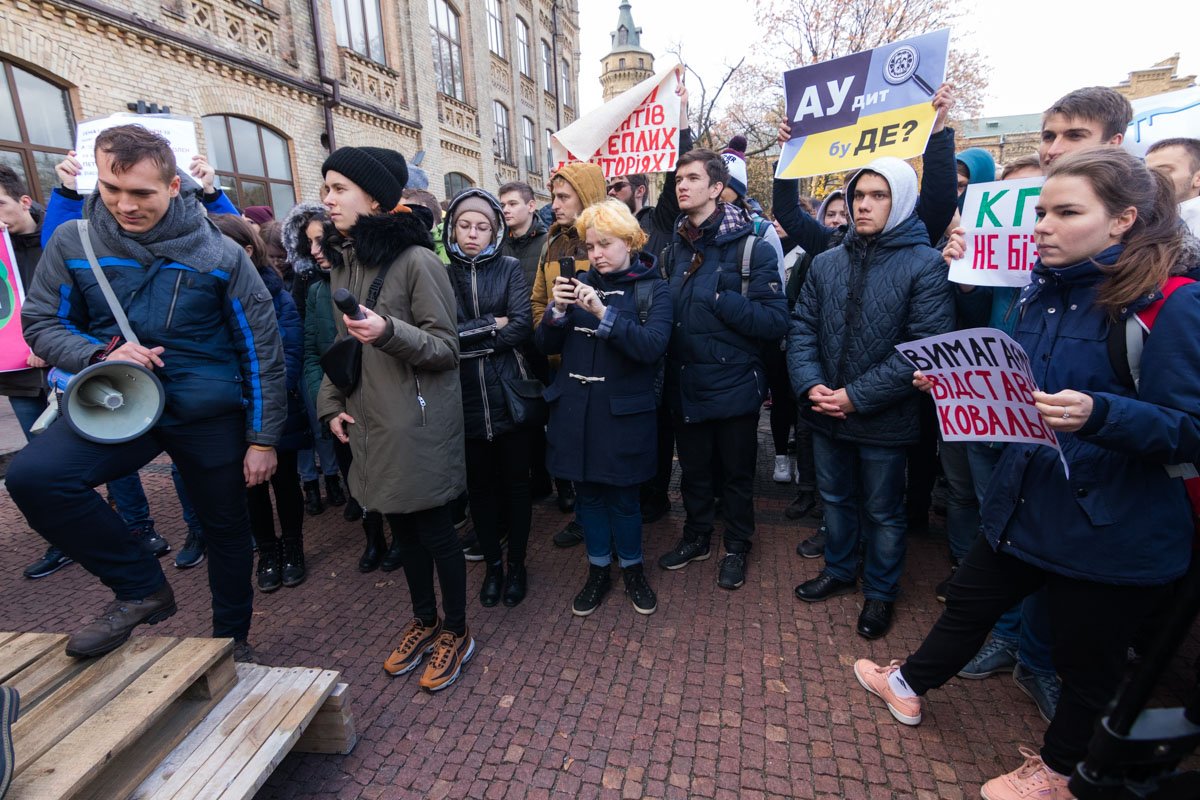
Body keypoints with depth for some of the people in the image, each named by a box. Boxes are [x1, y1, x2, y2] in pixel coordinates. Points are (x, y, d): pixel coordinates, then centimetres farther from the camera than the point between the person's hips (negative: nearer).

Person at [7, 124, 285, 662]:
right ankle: (140, 588, -2)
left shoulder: (220, 254, -9)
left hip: (210, 414, -1)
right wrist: (100, 355, -19)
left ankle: (232, 639, 36)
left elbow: (261, 349, -7)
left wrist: (263, 437, -8)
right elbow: (40, 322, 5)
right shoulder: (72, 243, -3)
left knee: (227, 531, 10)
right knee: (31, 475, -25)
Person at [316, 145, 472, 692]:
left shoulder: (416, 261, -14)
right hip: (370, 422, 7)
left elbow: (446, 348, -14)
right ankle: (423, 620, 38)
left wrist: (389, 332, -30)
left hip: (418, 421, -7)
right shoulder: (343, 262, 10)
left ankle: (456, 632, 27)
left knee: (433, 528, 5)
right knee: (401, 526, 17)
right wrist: (332, 403, 9)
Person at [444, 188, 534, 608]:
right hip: (465, 399, 1)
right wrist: (493, 327, -12)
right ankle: (492, 563, 32)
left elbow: (522, 326, -11)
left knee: (515, 481, 10)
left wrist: (469, 338, -12)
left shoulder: (510, 269, 2)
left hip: (508, 394, -1)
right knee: (479, 485, 13)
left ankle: (517, 563, 29)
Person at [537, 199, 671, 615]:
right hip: (575, 408, 4)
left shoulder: (653, 288, -3)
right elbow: (546, 344, 4)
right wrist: (558, 310, -14)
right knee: (587, 493, 14)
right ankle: (598, 571, 34)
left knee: (624, 496, 9)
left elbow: (652, 346, -19)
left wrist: (603, 312, -27)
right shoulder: (582, 282, 7)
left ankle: (633, 570, 34)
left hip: (623, 411, -3)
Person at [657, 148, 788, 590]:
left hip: (733, 385, -4)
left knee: (736, 474, 14)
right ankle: (696, 536, 42)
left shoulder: (751, 247, -11)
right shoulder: (675, 248, 7)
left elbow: (776, 320, -18)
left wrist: (719, 299, -24)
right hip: (685, 385, 5)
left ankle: (737, 547, 36)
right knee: (694, 469, 20)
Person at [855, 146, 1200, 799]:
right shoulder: (1046, 290, 4)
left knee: (1087, 660, 17)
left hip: (1110, 528, -6)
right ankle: (908, 686, 44)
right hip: (1024, 501, 6)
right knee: (971, 599, 22)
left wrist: (1097, 413, -35)